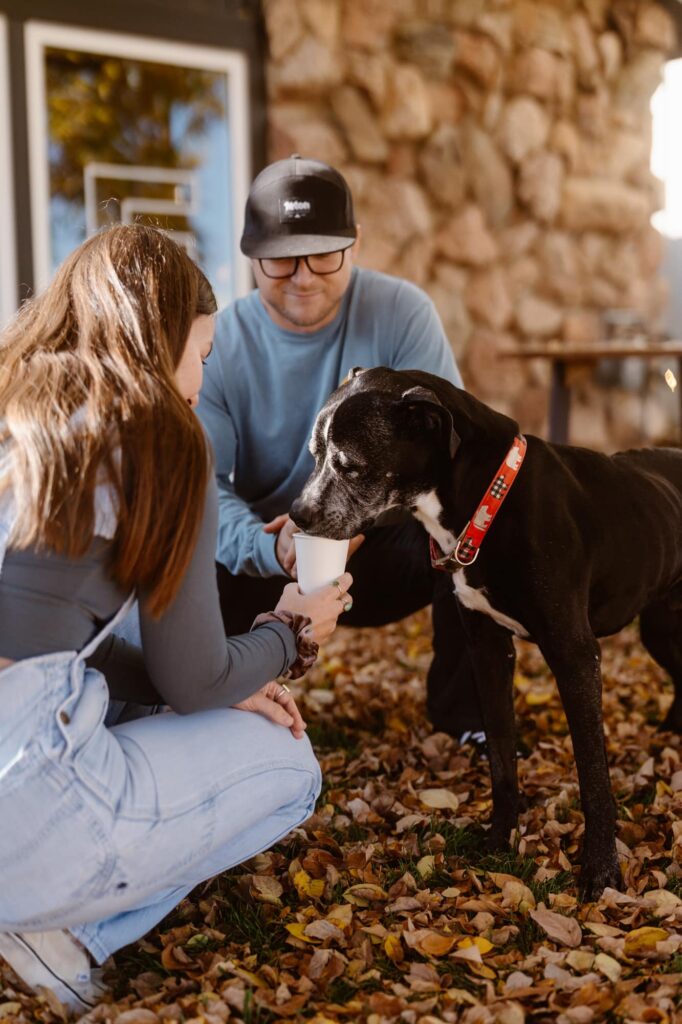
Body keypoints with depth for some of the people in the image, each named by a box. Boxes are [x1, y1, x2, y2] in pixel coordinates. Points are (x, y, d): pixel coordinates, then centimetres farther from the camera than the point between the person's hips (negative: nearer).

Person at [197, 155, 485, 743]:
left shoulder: (401, 312, -10)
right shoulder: (220, 345, -10)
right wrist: (272, 548, -39)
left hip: (382, 555, 1)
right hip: (264, 563, 0)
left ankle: (467, 711, -2)